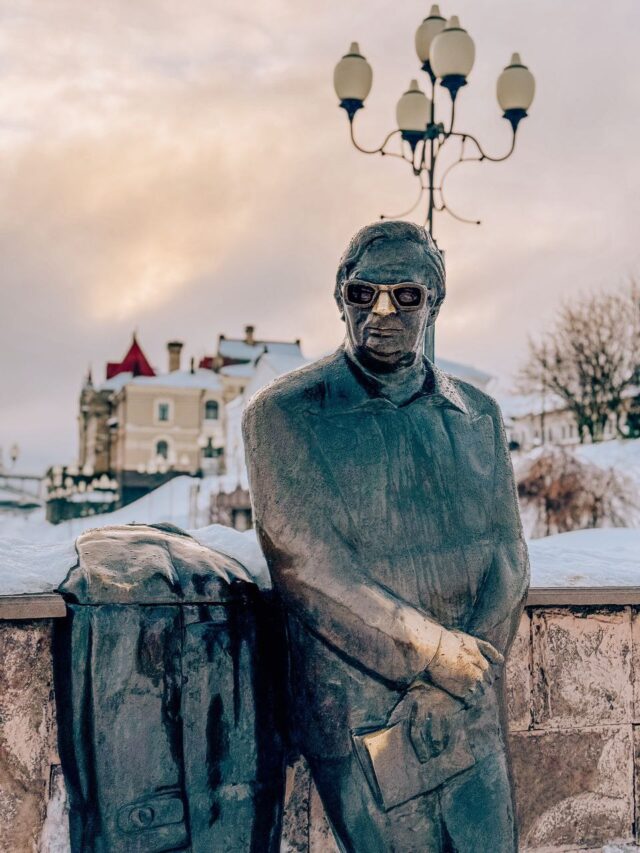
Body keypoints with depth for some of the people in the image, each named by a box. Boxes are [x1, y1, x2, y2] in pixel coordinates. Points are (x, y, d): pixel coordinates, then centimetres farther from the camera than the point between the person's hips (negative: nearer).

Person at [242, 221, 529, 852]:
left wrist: (470, 665, -12)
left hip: (471, 711, 4)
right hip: (357, 713, -4)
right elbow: (305, 562, -13)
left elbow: (507, 556, 5)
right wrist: (437, 648, -16)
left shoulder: (478, 416, 9)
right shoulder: (283, 416, -5)